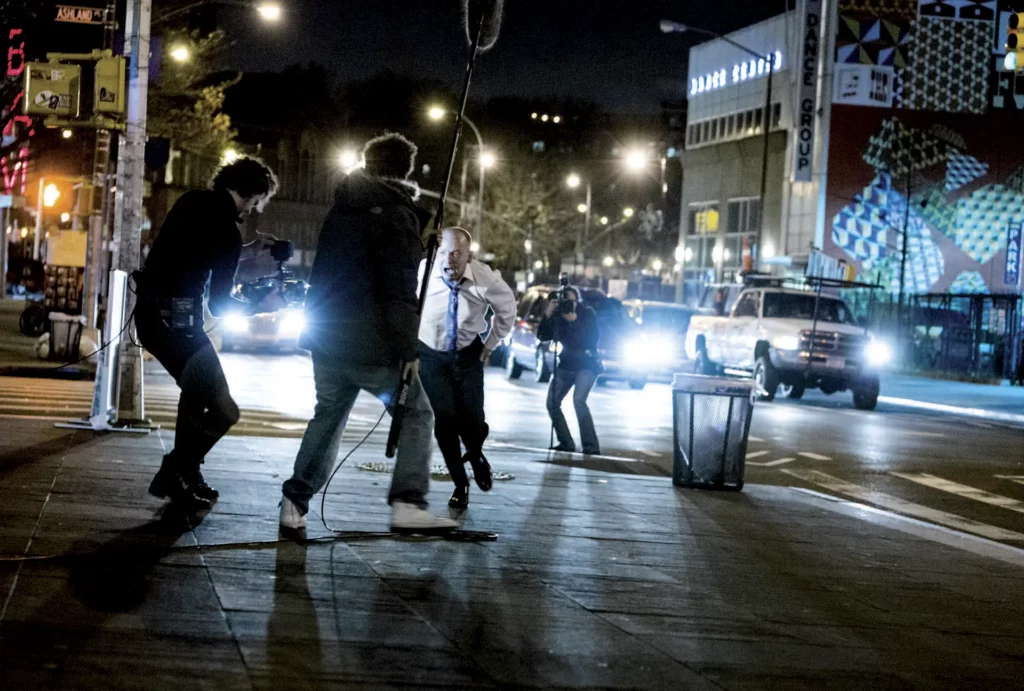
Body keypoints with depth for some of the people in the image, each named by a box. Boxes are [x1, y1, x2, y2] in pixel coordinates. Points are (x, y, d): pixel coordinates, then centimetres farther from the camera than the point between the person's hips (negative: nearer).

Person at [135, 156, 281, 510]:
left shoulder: (194, 202, 8)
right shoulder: (226, 229, -15)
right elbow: (219, 305, -12)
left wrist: (247, 251, 21)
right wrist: (262, 306, 3)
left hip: (151, 312, 10)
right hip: (176, 319, -10)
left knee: (196, 394, 27)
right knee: (223, 411, -4)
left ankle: (185, 474, 28)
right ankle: (172, 475, 0)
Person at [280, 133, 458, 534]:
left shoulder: (344, 205, 13)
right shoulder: (397, 214, -10)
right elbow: (400, 289, -17)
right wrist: (408, 349, -16)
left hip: (326, 333, 7)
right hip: (371, 342, -7)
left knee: (328, 414, 19)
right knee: (416, 414, 2)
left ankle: (295, 502, 17)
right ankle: (408, 503, -11)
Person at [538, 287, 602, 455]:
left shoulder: (587, 313, -14)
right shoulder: (558, 315, -6)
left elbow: (591, 339, -25)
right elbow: (542, 336, -11)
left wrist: (574, 320, -33)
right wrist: (547, 315, -23)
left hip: (586, 364, -5)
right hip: (566, 364, 6)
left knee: (578, 400, -25)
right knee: (552, 403, 0)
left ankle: (591, 446, -23)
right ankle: (566, 443, 13)